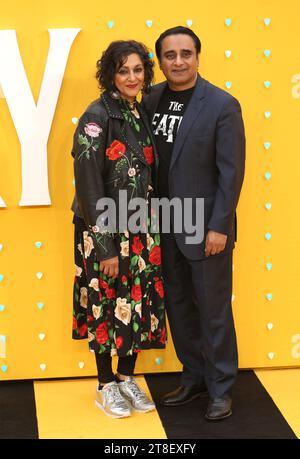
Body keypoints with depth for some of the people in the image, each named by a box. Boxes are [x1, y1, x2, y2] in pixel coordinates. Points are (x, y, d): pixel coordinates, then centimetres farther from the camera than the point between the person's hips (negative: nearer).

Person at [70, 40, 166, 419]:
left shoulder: (141, 115, 7)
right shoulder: (97, 117, -14)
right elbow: (88, 186, -17)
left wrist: (153, 232, 10)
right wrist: (106, 247, -17)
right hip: (105, 232, -6)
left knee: (139, 303, 12)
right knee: (106, 306, 6)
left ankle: (127, 378, 28)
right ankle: (106, 386, 21)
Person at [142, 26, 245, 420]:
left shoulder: (222, 105, -11)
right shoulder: (151, 100, 3)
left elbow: (231, 172, -12)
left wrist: (218, 227, -14)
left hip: (205, 227, -5)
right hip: (164, 226, 5)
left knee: (214, 310, 5)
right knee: (177, 305, 15)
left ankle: (221, 388, 20)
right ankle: (194, 378, 31)